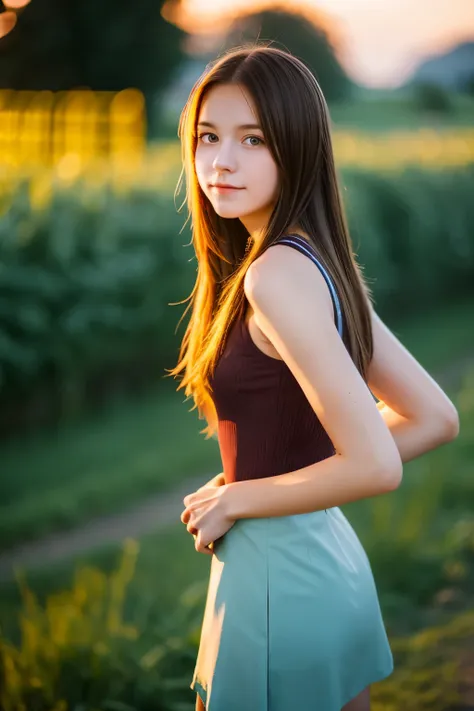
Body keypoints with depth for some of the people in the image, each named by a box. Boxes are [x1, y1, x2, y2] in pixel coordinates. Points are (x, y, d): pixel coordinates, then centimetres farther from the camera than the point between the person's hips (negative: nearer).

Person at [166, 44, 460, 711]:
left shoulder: (277, 276, -22)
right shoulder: (324, 263, 4)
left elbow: (376, 465, -26)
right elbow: (434, 419, 9)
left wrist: (238, 497, -13)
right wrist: (269, 476, 7)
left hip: (277, 579, -8)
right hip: (331, 560, 8)